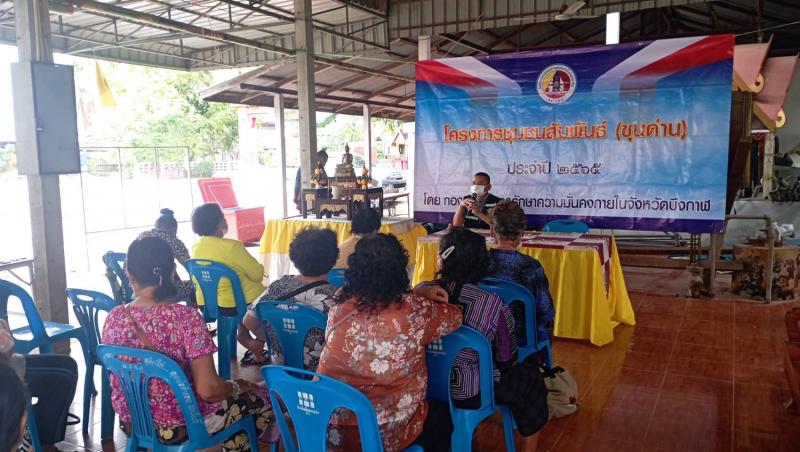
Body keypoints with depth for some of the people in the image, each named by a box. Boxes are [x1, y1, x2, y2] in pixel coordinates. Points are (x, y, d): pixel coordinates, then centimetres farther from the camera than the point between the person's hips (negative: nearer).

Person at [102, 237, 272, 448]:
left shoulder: (114, 318, -9)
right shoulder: (186, 318, -26)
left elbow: (117, 379, 6)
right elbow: (208, 390, -26)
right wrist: (235, 386, -5)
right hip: (177, 425, -6)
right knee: (261, 398, 16)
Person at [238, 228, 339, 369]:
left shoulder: (278, 286, -10)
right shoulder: (333, 297, -26)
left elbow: (248, 321, 0)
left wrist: (265, 337, 17)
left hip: (280, 365, 6)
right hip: (317, 372, -5)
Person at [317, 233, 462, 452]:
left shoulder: (340, 301, -8)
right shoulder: (413, 311, -20)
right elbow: (455, 317, 1)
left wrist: (420, 294, 11)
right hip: (382, 434, -5)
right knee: (442, 416, 26)